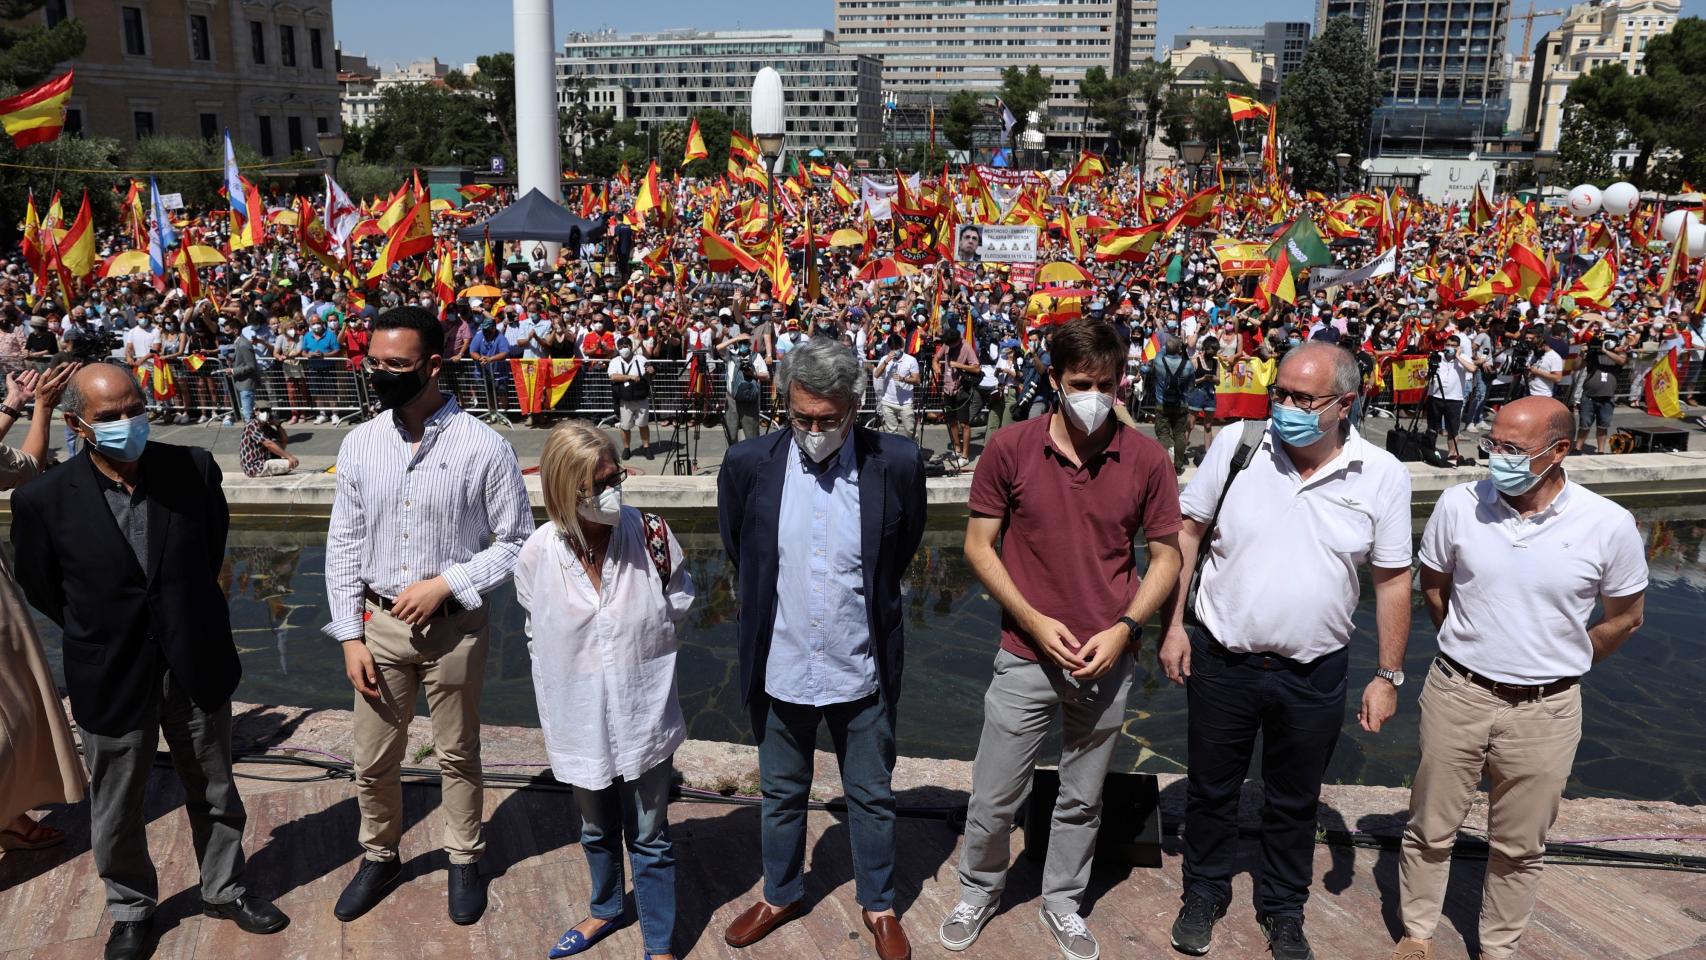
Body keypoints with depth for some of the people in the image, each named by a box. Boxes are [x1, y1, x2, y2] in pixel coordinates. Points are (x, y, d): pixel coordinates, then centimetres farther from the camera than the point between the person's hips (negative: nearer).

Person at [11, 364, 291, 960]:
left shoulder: (194, 468, -11)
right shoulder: (44, 499, -16)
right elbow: (41, 587, 2)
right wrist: (101, 636, 9)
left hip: (197, 667, 2)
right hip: (112, 679, -1)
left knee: (215, 795, 18)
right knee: (117, 811, 17)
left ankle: (224, 891, 40)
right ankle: (130, 909, 41)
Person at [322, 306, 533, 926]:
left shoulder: (483, 449, -14)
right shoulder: (359, 445, -3)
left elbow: (516, 542, -7)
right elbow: (343, 546, 3)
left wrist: (446, 583, -18)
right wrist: (350, 636, -1)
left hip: (454, 625, -3)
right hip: (379, 622, 3)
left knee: (457, 755, 15)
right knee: (373, 759, 15)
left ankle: (464, 861, 36)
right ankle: (379, 857, 40)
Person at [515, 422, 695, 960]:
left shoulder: (651, 536, -18)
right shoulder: (538, 556, -16)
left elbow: (679, 607, 1)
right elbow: (538, 635, 4)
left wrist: (639, 652, 4)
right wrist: (570, 672, 6)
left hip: (643, 715, -1)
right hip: (580, 720, 2)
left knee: (650, 839, 13)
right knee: (597, 830, 26)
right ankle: (606, 911, 52)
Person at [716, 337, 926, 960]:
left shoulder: (898, 464, -14)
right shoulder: (748, 465, -11)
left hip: (862, 670, -1)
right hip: (779, 668, 1)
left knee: (871, 797, 17)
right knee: (781, 793, 21)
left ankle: (877, 905, 39)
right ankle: (781, 895, 44)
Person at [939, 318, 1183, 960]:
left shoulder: (1146, 460, -5)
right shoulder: (1010, 449, -8)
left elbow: (1166, 556, 2)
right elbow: (978, 545, -3)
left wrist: (1123, 629, -11)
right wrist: (1034, 620, -12)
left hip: (1108, 663, 1)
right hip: (1026, 658, -1)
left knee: (1082, 800, 17)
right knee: (994, 797, 10)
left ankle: (1063, 903, 41)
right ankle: (979, 891, 38)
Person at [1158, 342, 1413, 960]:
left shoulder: (1382, 476, -8)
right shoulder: (1235, 445, -9)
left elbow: (1393, 580, 0)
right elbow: (1186, 533, -1)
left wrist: (1389, 677, 1)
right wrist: (1172, 626, -4)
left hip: (1313, 674, 0)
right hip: (1221, 660, 0)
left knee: (1294, 802, 18)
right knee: (1211, 789, 17)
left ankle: (1283, 909, 41)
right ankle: (1205, 894, 40)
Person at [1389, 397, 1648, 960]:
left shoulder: (1608, 526, -12)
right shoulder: (1459, 505, -9)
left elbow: (1624, 618, 3)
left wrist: (1555, 667, 8)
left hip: (1544, 712, -1)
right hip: (1456, 696, 1)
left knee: (1520, 846, 15)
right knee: (1430, 828, 13)